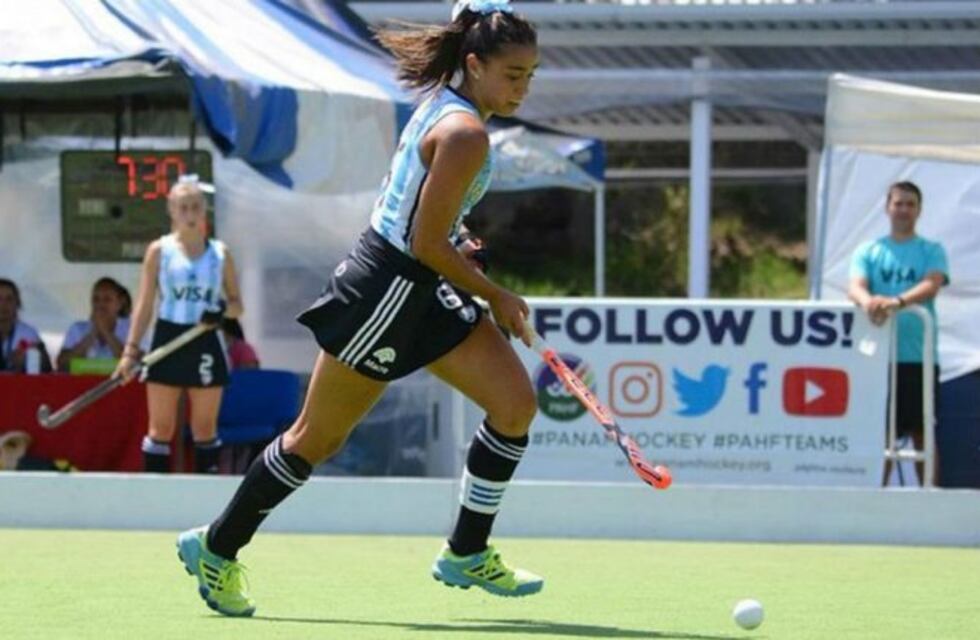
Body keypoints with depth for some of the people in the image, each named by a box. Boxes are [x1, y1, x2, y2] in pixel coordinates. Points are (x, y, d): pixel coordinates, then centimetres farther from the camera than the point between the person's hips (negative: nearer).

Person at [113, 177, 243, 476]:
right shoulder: (159, 250, 2)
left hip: (205, 346, 2)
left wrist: (224, 310, -15)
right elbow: (145, 305, 1)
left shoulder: (221, 253, 6)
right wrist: (131, 350, -7)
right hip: (168, 341, -2)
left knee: (205, 427, 5)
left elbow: (237, 304, 9)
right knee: (161, 427, -2)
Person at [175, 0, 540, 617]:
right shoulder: (466, 135, -22)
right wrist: (496, 298, -11)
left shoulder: (442, 103, 6)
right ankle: (217, 549, 19)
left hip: (422, 289, 9)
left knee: (516, 403, 0)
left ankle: (467, 554, 11)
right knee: (317, 438, 4)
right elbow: (427, 245, -21)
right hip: (384, 292, -9)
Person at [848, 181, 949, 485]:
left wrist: (898, 301, -31)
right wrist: (868, 300, -30)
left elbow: (931, 285, -11)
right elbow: (855, 287, -4)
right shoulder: (868, 251, 12)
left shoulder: (932, 251, 7)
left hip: (919, 355, -1)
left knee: (922, 431, 1)